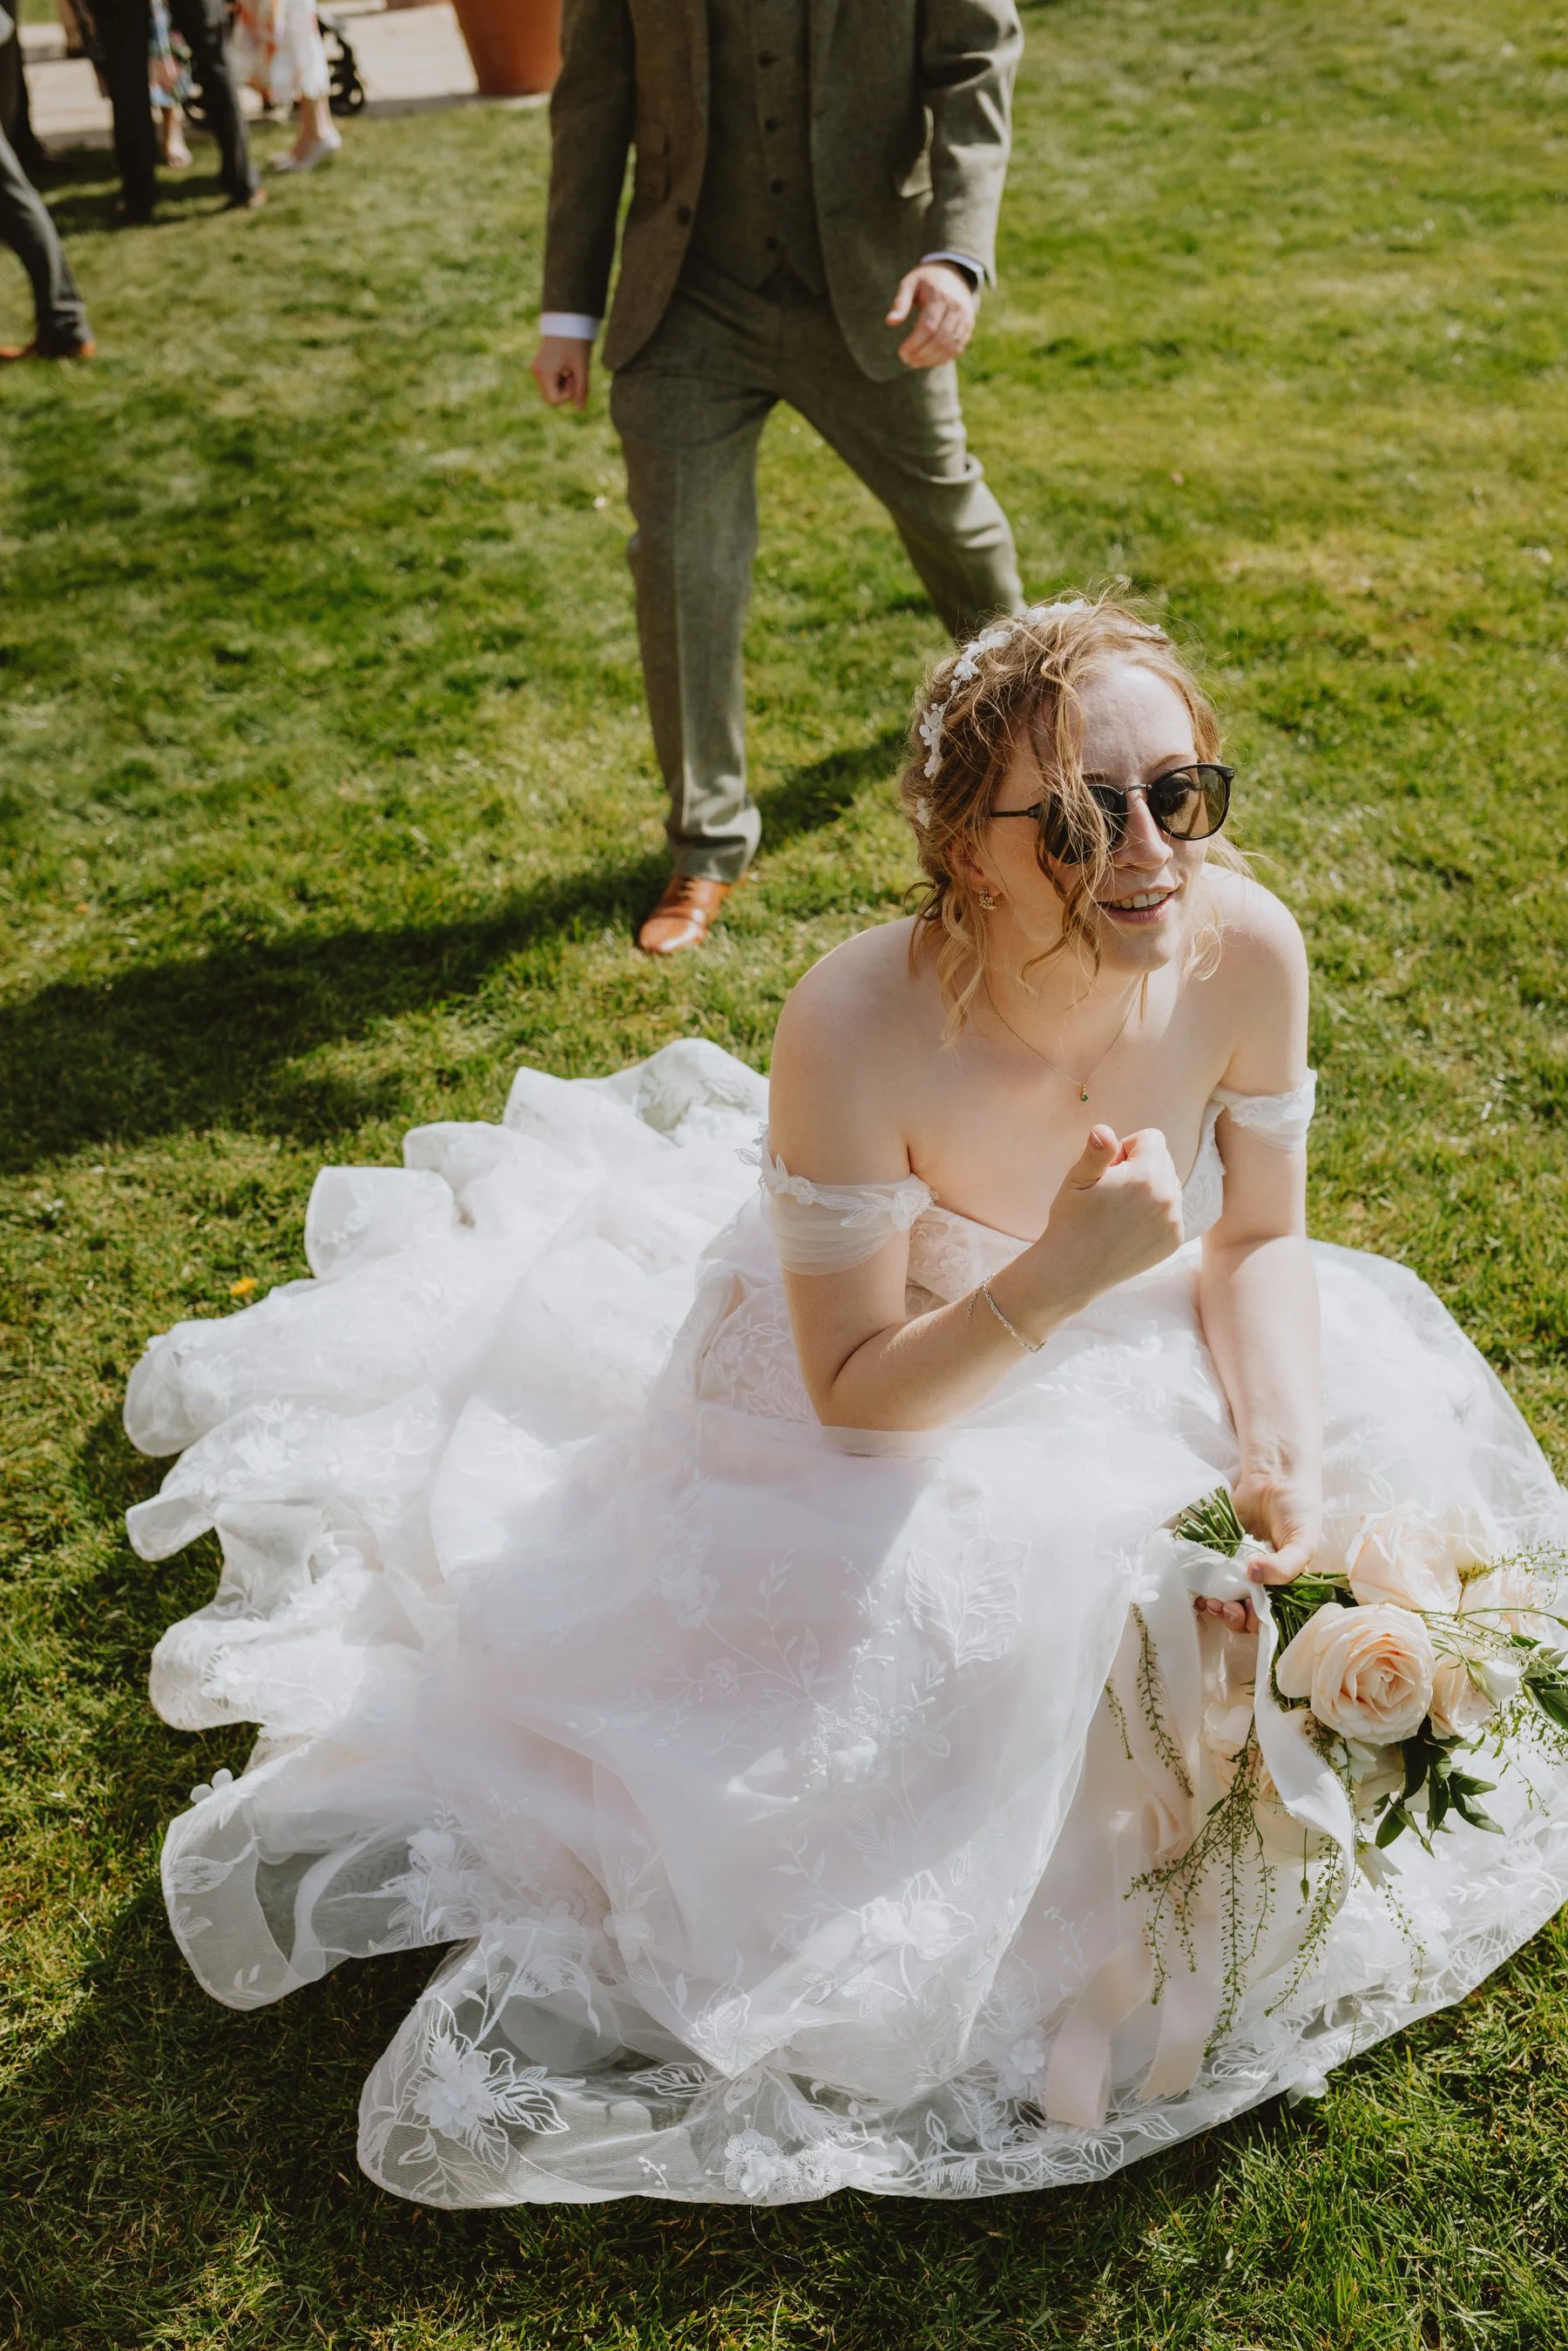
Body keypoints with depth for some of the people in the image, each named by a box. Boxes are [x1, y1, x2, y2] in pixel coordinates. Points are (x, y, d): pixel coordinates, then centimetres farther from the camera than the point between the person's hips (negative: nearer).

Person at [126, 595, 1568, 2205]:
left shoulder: (1244, 951, -23)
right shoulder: (857, 1029, -36)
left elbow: (1258, 1238, -6)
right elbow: (856, 1393, -26)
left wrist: (1290, 1449, -23)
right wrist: (1065, 1274, -41)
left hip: (1135, 1374, 5)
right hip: (884, 1401, -5)